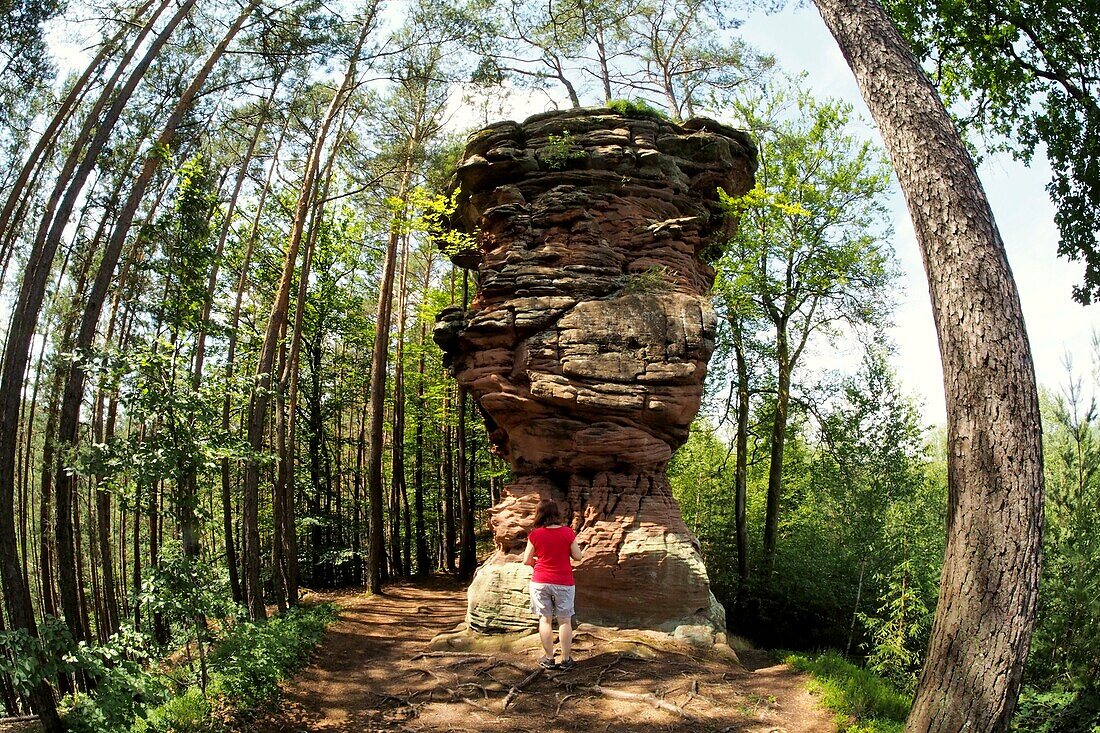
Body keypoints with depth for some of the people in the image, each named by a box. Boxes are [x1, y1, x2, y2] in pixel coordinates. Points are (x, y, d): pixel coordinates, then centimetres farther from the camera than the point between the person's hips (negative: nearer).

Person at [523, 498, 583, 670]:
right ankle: (566, 660, 15)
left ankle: (549, 659, 16)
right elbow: (577, 556, -2)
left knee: (545, 620, 10)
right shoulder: (568, 532, -9)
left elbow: (526, 560, -2)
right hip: (564, 583, 0)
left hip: (540, 582, 0)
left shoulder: (535, 535, -9)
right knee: (565, 621, 9)